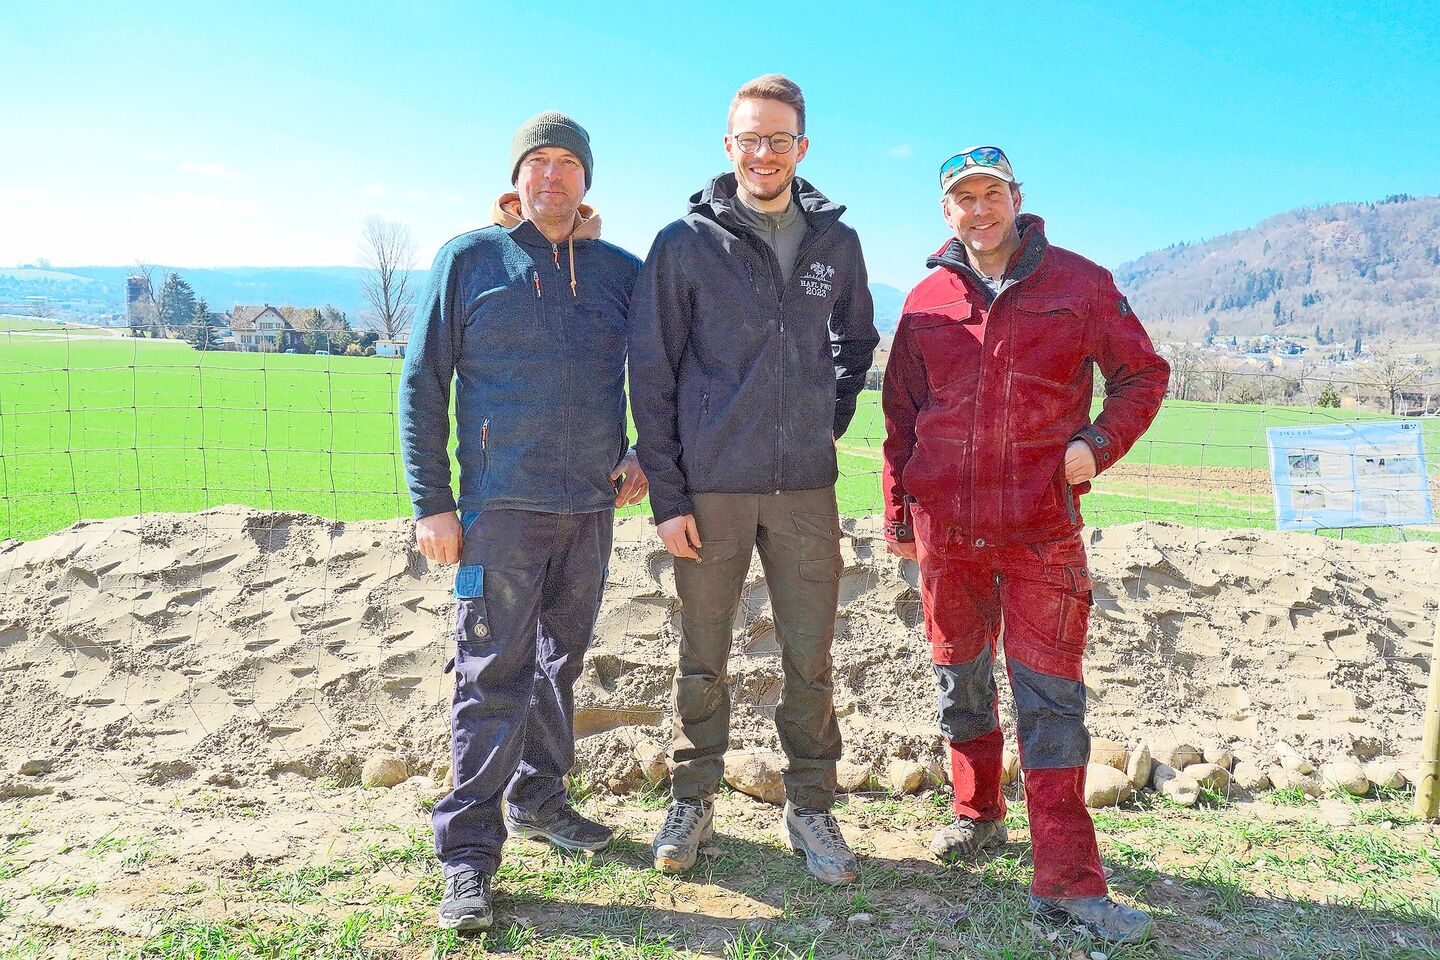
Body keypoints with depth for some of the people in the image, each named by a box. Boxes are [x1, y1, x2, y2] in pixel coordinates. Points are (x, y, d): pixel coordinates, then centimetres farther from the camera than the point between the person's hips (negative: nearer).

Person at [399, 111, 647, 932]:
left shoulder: (620, 271, 9)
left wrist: (645, 457, 2)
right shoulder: (469, 259, 1)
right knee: (495, 673, -5)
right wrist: (432, 503, -7)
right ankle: (469, 850, 4)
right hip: (501, 502, -4)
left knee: (562, 661, 15)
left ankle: (539, 798, 32)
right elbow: (423, 382, -1)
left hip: (593, 504, 4)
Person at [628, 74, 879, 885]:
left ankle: (811, 809, 23)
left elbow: (857, 341, 23)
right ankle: (694, 801, 27)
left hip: (807, 487, 2)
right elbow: (652, 374, -2)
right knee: (704, 659, 9)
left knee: (811, 659, 7)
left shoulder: (836, 244, 7)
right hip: (711, 488, -2)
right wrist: (666, 494, -6)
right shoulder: (686, 243, -2)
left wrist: (832, 419, 9)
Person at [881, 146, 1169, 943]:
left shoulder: (1079, 284, 2)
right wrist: (898, 512, 12)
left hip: (1042, 526, -3)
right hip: (946, 528, 3)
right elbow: (900, 414, 13)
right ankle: (978, 814, 37)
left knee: (1050, 694, -3)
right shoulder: (928, 301, 8)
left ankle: (1067, 882, 4)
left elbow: (1143, 374, 7)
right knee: (960, 677, 15)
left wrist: (1098, 442, -10)